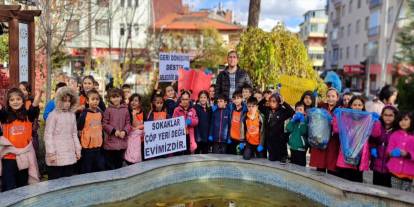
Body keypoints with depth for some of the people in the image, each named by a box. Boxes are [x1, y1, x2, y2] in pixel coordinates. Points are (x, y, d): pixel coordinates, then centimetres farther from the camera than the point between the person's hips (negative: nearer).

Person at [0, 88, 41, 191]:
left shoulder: (28, 115, 0)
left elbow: (34, 110, -21)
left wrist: (36, 101, -42)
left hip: (24, 156, 1)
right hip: (9, 157, -1)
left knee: (23, 186, 16)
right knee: (9, 189, 0)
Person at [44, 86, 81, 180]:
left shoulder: (72, 115, 9)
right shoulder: (53, 115, -7)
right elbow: (48, 135, -8)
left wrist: (77, 149, 13)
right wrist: (51, 153, -11)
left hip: (70, 156, 5)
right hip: (57, 156, -5)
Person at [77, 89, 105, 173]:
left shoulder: (100, 113, 4)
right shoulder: (84, 114, -12)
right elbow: (79, 128, -10)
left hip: (98, 146, 5)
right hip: (87, 146, -5)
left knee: (100, 168, 13)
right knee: (86, 170, 6)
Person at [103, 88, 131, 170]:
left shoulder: (125, 110, 4)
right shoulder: (108, 110, -5)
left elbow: (128, 123, 7)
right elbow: (104, 124, -5)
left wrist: (124, 131, -9)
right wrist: (114, 131, -14)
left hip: (122, 142, 3)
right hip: (110, 141, -3)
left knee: (119, 163, 16)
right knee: (110, 165, 6)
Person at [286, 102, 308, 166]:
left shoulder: (306, 120, -6)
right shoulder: (293, 118, 10)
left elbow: (304, 132, -21)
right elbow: (288, 129, -3)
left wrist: (302, 121, -18)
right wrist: (292, 120, -10)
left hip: (301, 147, -6)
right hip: (292, 146, 6)